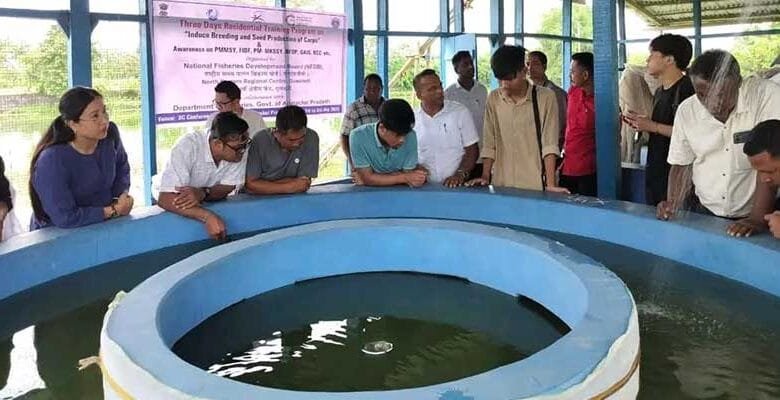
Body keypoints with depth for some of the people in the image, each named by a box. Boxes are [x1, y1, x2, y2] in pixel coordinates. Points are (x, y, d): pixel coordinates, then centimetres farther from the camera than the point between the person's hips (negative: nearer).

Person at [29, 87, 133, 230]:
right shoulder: (51, 161, -22)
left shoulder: (110, 133, -6)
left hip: (103, 226, 6)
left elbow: (122, 167, 14)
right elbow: (65, 218, -23)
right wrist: (113, 211, -18)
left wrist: (123, 195, -2)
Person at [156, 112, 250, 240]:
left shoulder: (238, 150, -18)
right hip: (179, 211, -2)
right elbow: (165, 198, -34)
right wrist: (207, 216, -47)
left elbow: (226, 188, -12)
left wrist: (202, 193, -33)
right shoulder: (187, 146, -29)